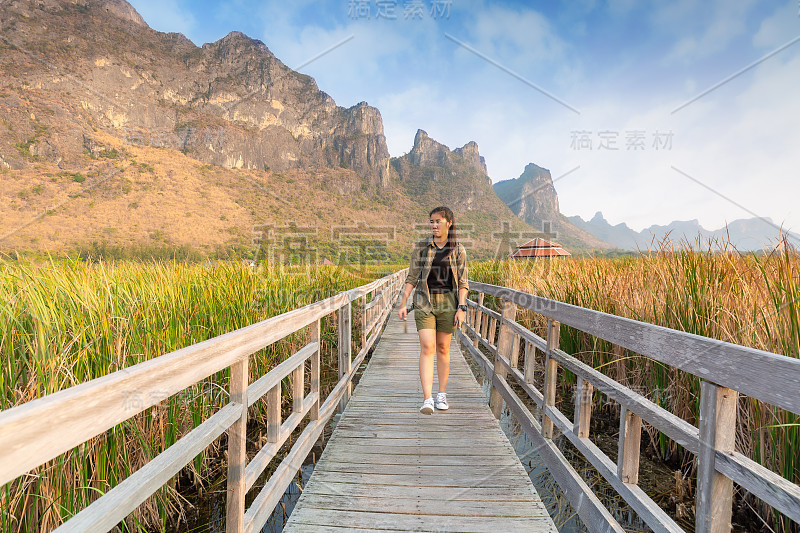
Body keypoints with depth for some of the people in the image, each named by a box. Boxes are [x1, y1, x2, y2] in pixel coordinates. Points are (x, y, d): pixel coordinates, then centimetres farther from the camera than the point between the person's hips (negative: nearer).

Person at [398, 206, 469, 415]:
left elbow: (462, 282, 2)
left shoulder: (458, 250, 2)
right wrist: (402, 304, -2)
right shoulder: (421, 247, 2)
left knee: (443, 348, 9)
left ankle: (442, 395, 24)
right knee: (427, 348, -10)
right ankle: (427, 400, -9)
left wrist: (461, 308, -7)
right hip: (424, 302, 0)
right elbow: (411, 278, 4)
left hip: (447, 303, 1)